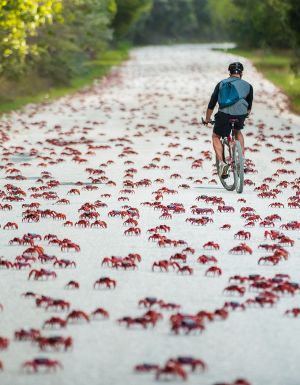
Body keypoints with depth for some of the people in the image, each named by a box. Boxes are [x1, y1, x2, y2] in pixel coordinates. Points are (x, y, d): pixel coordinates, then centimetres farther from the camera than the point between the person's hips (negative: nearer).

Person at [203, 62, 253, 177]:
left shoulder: (221, 84, 18)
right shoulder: (247, 86, 19)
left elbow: (211, 104, 21)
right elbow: (249, 106, 31)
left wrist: (207, 119, 35)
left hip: (224, 114, -1)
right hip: (240, 115, 2)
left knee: (216, 136, 21)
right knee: (238, 132, 33)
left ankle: (221, 162, 1)